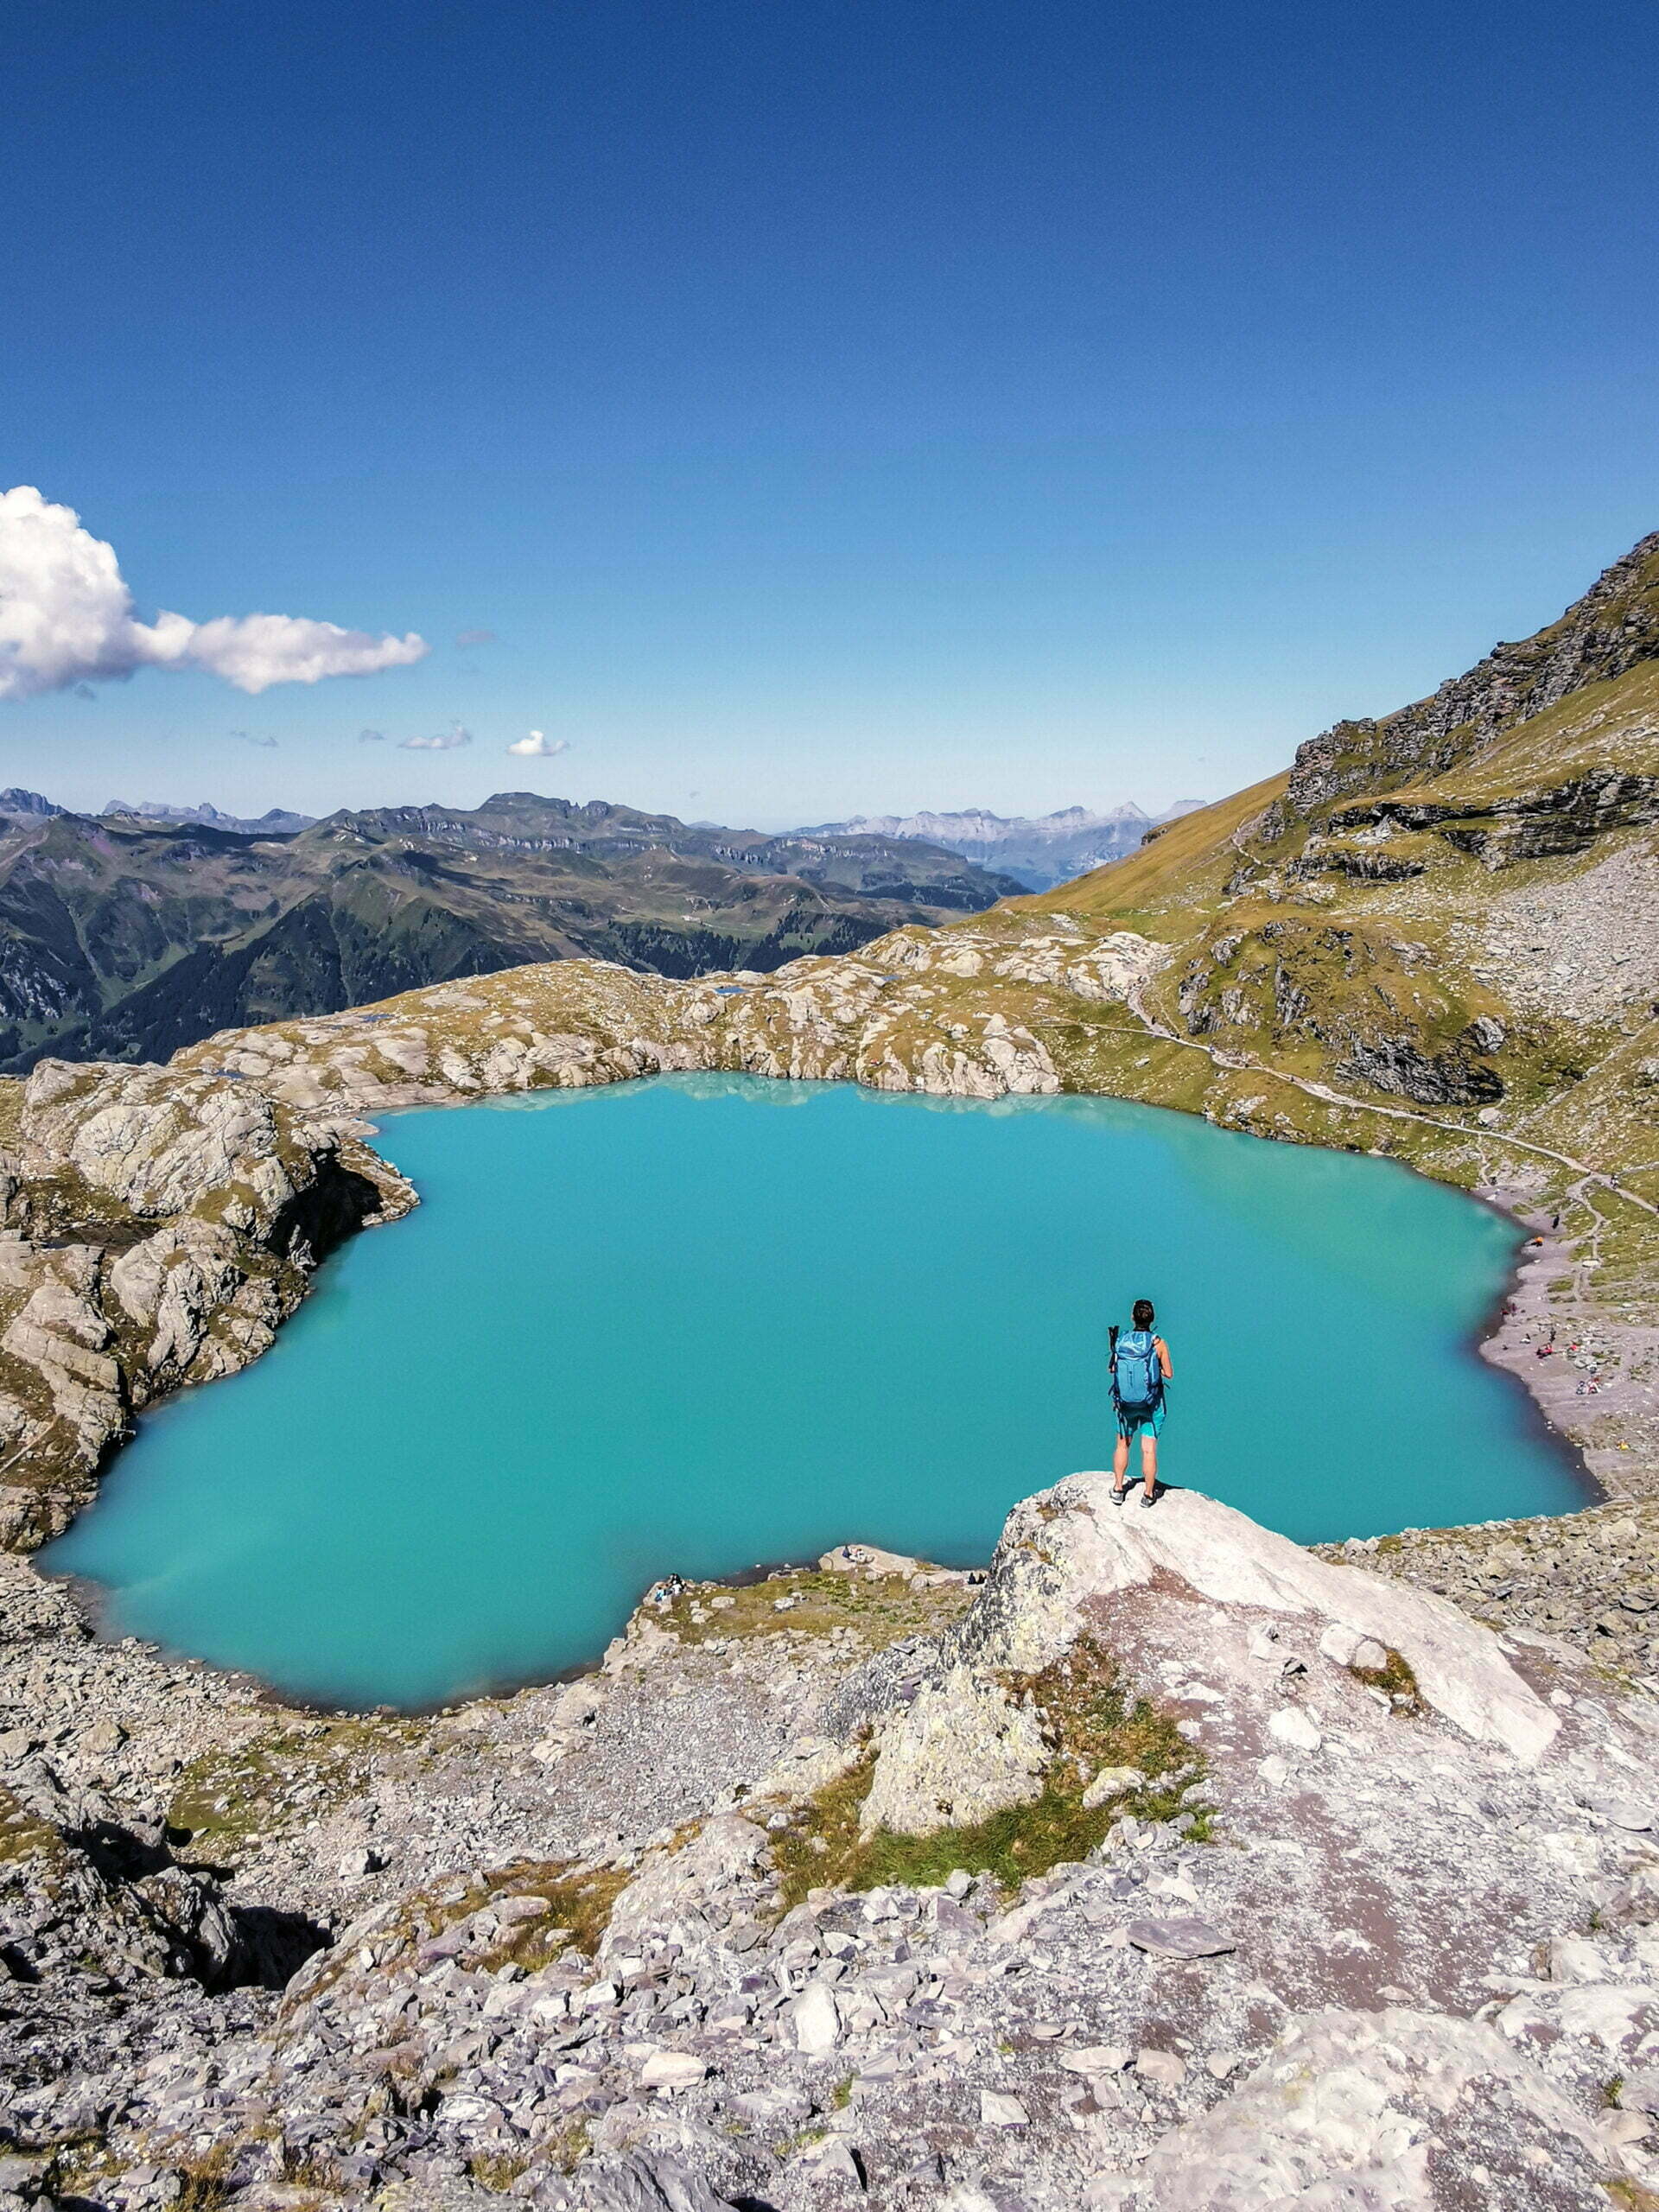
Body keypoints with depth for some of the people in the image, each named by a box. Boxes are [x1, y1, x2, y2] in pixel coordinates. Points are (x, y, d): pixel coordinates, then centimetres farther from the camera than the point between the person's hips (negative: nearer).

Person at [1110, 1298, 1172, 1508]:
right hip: (1151, 1404, -2)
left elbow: (1112, 1369, 2)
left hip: (1125, 1402, 2)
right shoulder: (1158, 1344, -14)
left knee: (1123, 1445, 19)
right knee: (1149, 1449, 7)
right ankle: (1148, 1494, 18)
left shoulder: (1121, 1340, -8)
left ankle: (1118, 1489, 24)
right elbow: (1168, 1374, -6)